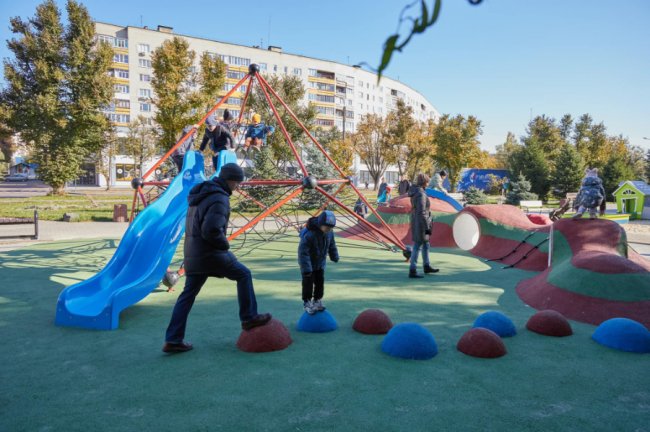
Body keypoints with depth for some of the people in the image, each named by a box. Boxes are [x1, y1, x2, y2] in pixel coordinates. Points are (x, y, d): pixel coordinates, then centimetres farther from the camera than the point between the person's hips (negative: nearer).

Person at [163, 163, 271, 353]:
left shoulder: (200, 193, 13)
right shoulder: (219, 199, -17)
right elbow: (211, 230, -29)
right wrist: (225, 244, -10)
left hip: (193, 252, 9)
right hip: (211, 253, -9)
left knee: (188, 294, 12)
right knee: (244, 275, 9)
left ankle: (173, 340, 15)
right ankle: (249, 318, 17)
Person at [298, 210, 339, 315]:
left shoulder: (329, 233, -14)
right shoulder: (308, 235, -36)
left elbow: (332, 245, 7)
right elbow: (303, 253, -33)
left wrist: (335, 257, 18)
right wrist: (306, 268, -32)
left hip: (320, 263, 6)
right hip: (308, 265, -6)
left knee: (320, 282, 14)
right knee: (308, 284, 4)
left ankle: (317, 301, 32)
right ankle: (307, 303, 23)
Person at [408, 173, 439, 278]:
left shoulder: (415, 192, 8)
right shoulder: (421, 194, -22)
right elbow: (421, 213, -25)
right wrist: (427, 227, -21)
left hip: (416, 222, 10)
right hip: (421, 223, -10)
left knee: (425, 245, 21)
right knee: (417, 247, -3)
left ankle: (427, 266, 35)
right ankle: (412, 271, 3)